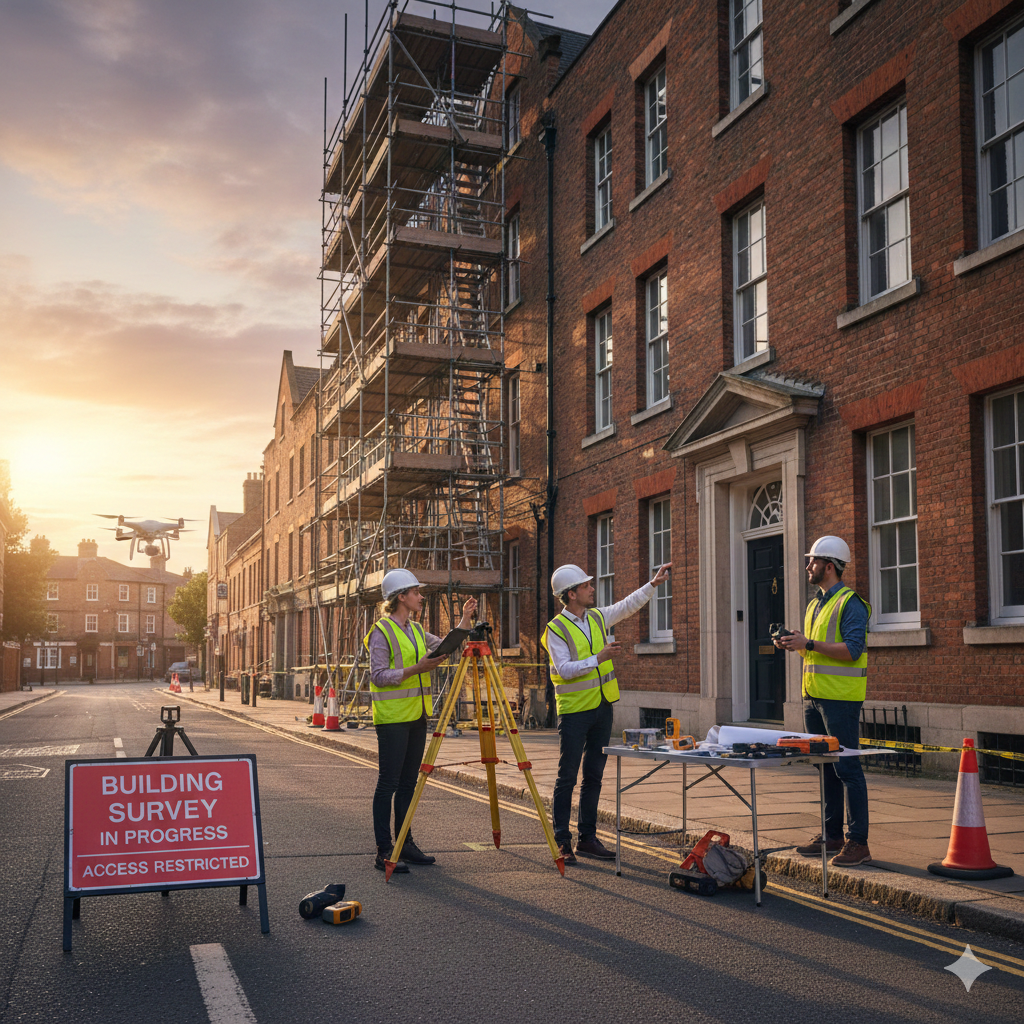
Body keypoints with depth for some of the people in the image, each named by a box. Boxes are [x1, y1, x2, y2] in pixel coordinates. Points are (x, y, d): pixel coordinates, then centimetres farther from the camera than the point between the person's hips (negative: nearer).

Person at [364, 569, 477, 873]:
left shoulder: (416, 629, 14)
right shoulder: (382, 631, -10)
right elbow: (378, 676, -15)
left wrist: (465, 618, 11)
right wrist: (416, 668, -22)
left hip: (416, 715, 8)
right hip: (392, 717, -8)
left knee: (408, 782, 12)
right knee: (388, 783, -5)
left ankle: (405, 844, 19)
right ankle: (384, 851, -1)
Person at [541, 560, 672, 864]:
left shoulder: (597, 617, 9)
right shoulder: (556, 629, -12)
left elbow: (629, 605, 19)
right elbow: (565, 669, -20)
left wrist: (654, 584, 12)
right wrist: (599, 658, -24)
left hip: (602, 707, 7)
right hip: (574, 711, -7)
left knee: (594, 776, 11)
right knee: (567, 777, -2)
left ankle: (588, 838, 19)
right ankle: (562, 842, 5)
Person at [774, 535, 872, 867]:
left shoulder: (850, 604, -10)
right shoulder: (815, 604, 17)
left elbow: (852, 649, -20)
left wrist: (808, 644, -22)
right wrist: (792, 645, 6)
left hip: (841, 698, -9)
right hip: (814, 696, 9)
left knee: (847, 767, -6)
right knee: (825, 768, 13)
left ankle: (858, 843, -2)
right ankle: (832, 836, 21)